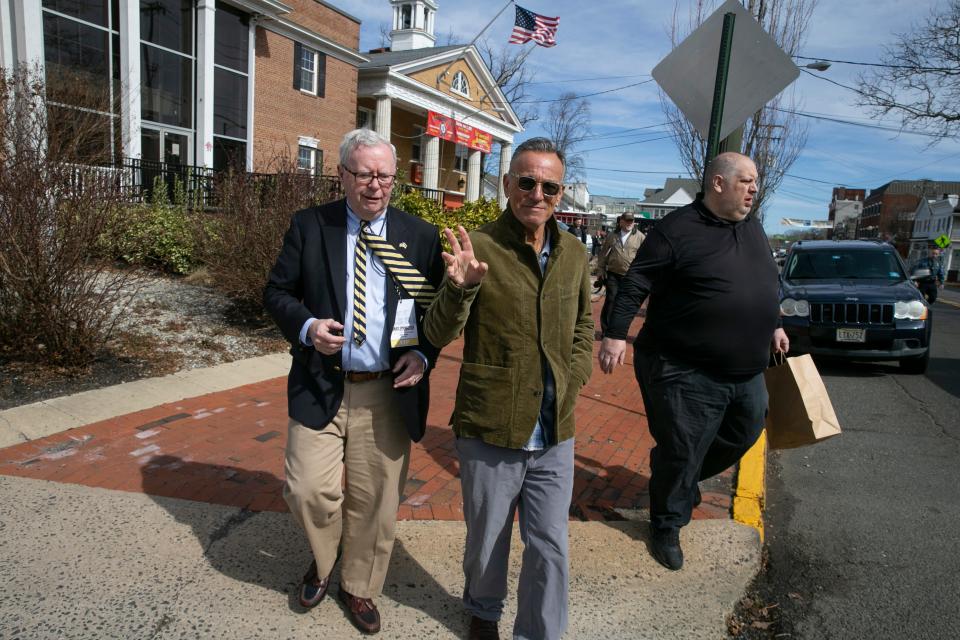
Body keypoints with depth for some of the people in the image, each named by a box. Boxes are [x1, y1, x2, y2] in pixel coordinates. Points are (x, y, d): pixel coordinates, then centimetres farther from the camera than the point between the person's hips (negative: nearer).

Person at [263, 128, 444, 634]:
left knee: (374, 499, 12)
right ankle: (323, 560, 36)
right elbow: (277, 291, 6)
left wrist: (423, 355, -10)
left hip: (389, 391, 0)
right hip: (321, 385, 0)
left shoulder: (421, 236, 1)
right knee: (308, 490, 0)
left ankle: (359, 588, 39)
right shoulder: (309, 226, 1)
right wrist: (306, 326, -14)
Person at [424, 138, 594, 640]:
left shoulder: (573, 253, 4)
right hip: (490, 432, -3)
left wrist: (571, 381, 3)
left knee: (550, 547, 13)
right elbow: (438, 335, -12)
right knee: (487, 541, 18)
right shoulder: (478, 247, -11)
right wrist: (459, 288, -31)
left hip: (555, 433, 3)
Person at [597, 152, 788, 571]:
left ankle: (687, 479, 45)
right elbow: (636, 284, -15)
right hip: (687, 374, -8)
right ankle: (666, 528, 24)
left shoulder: (753, 229, 12)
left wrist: (774, 325, 26)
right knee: (680, 453, 1)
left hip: (747, 372, 8)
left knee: (745, 434, 21)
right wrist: (616, 334, -21)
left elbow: (767, 284, 25)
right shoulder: (678, 229, -13)